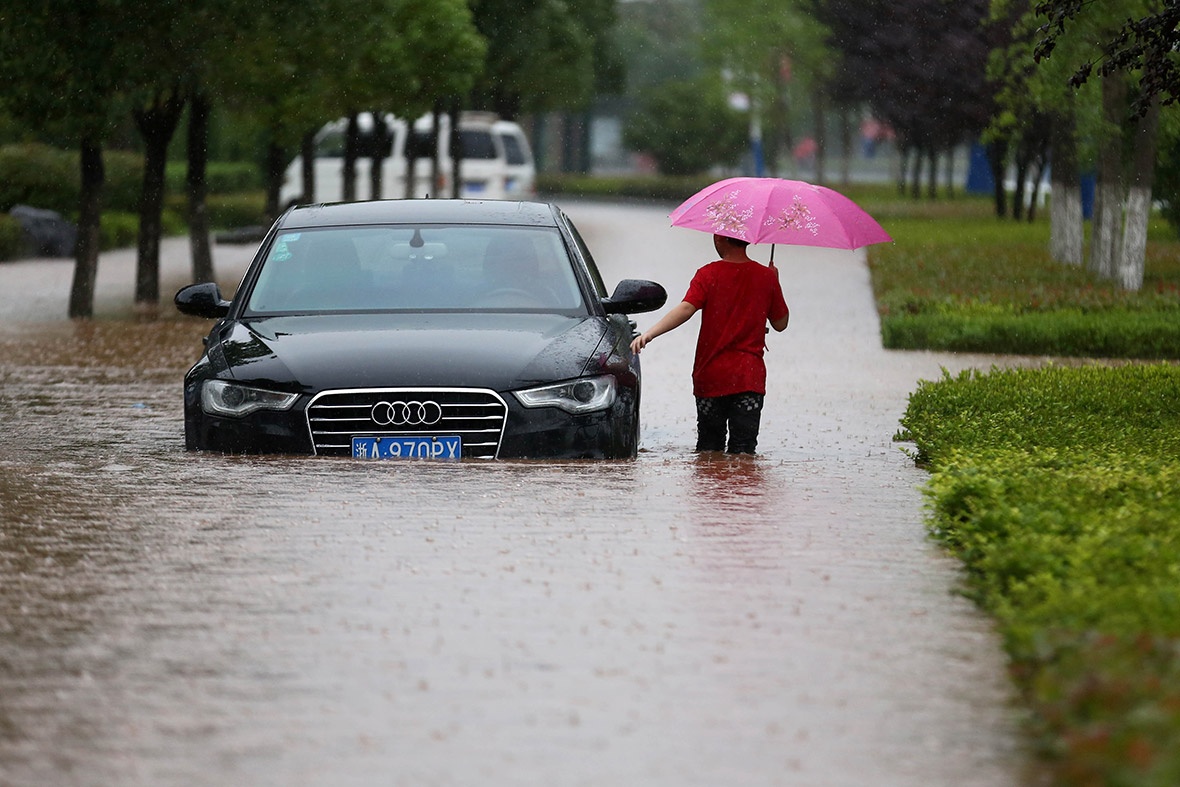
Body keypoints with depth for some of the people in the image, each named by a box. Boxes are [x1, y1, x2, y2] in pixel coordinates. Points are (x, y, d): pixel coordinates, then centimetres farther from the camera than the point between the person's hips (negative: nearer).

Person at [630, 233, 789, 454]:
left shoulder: (709, 275, -4)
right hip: (749, 377, 1)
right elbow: (781, 324, 13)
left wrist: (649, 334, -26)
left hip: (711, 377, -1)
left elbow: (686, 308, -19)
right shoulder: (766, 277, 3)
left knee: (708, 446, 11)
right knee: (742, 452, -2)